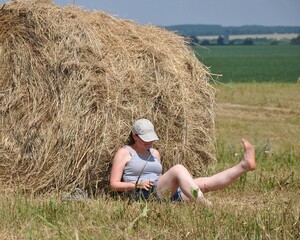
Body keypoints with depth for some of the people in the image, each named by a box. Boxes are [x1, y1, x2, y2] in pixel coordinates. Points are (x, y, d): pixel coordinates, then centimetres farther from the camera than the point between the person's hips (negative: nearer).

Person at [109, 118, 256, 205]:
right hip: (142, 195, -7)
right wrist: (138, 184, -13)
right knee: (178, 169, -32)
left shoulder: (154, 153, 27)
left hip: (166, 194, 7)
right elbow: (113, 185, 1)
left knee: (203, 183, -17)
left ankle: (245, 165, -35)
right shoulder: (124, 153, 8)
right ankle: (205, 206, -49)